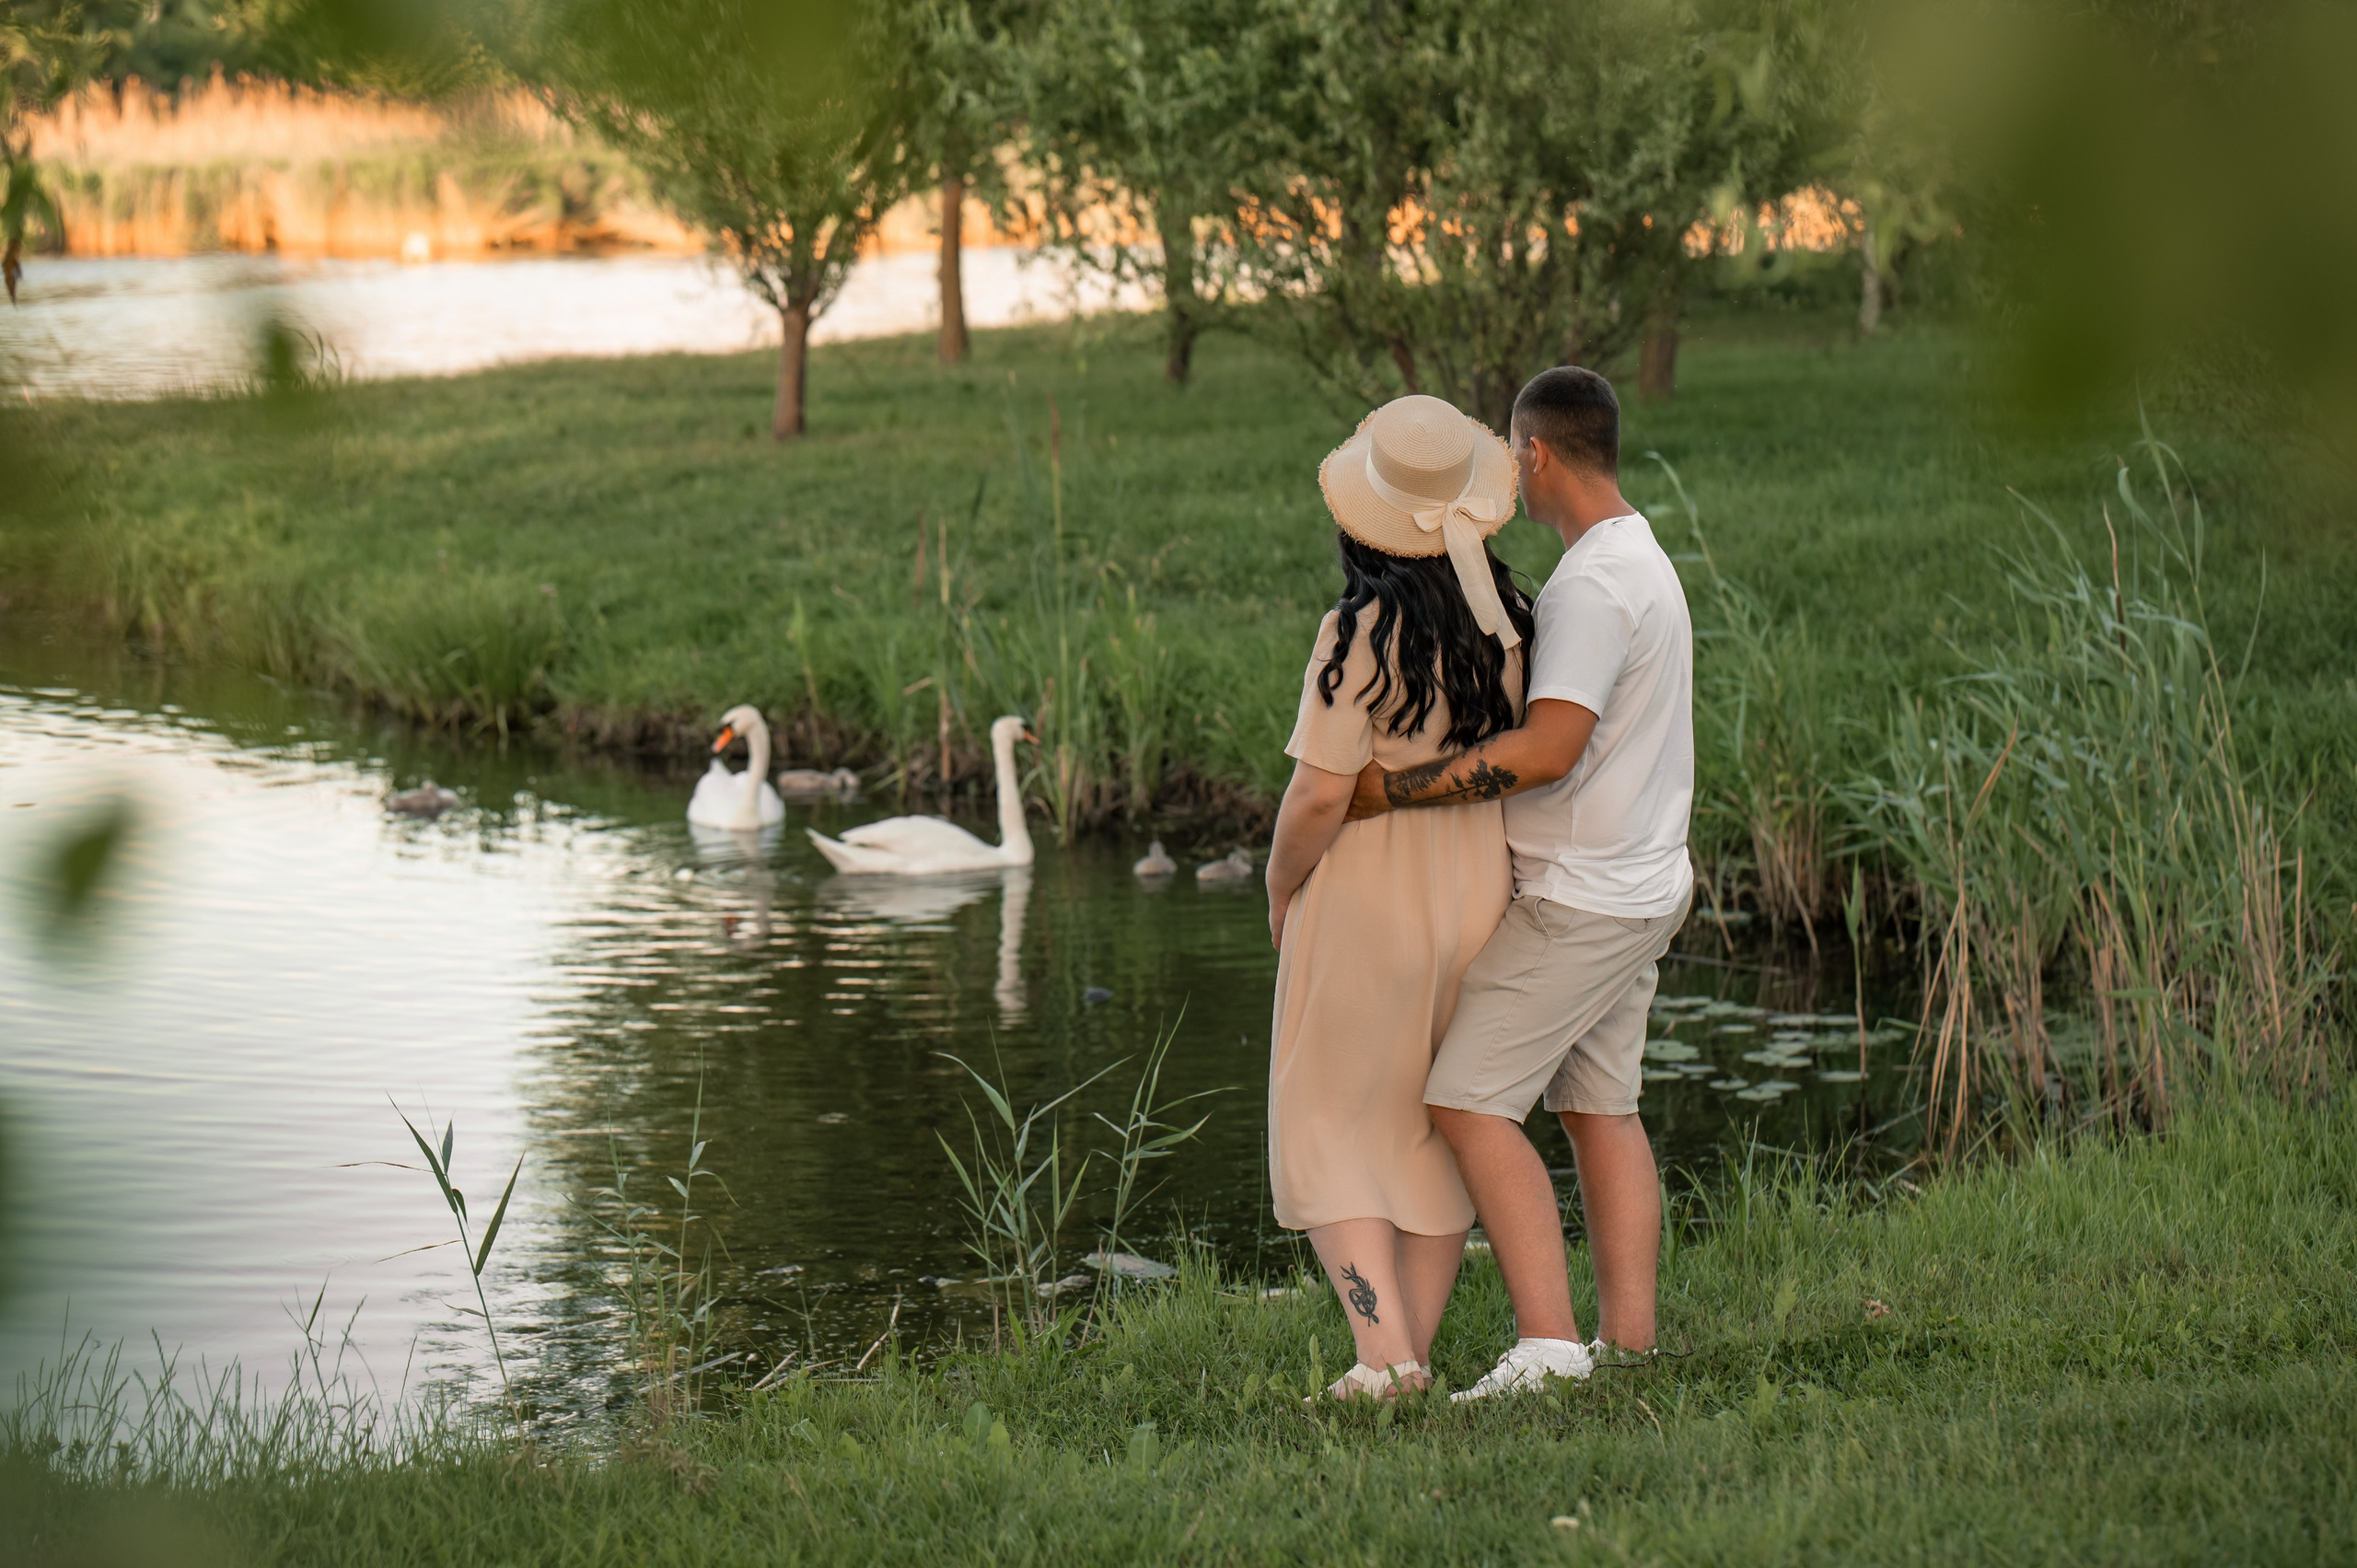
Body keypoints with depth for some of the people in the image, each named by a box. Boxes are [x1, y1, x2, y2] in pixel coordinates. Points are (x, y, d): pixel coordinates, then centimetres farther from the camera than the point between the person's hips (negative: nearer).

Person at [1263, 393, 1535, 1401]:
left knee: (1329, 1137, 6)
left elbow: (1320, 795, -19)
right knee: (1441, 1132, 17)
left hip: (1366, 904, -5)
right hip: (1478, 897, 5)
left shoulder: (1361, 634, -20)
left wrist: (1280, 891, -3)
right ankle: (1415, 1352, 19)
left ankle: (1383, 1353, -8)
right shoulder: (1511, 626, -3)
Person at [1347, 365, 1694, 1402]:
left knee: (1468, 1101, -9)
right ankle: (1631, 1345, 14)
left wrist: (1395, 790, -26)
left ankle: (1547, 1341, -16)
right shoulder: (1646, 562, 13)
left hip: (1577, 903, -10)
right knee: (1601, 1107, 14)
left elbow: (1550, 747, -30)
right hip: (1639, 888, 10)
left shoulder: (1591, 585, -20)